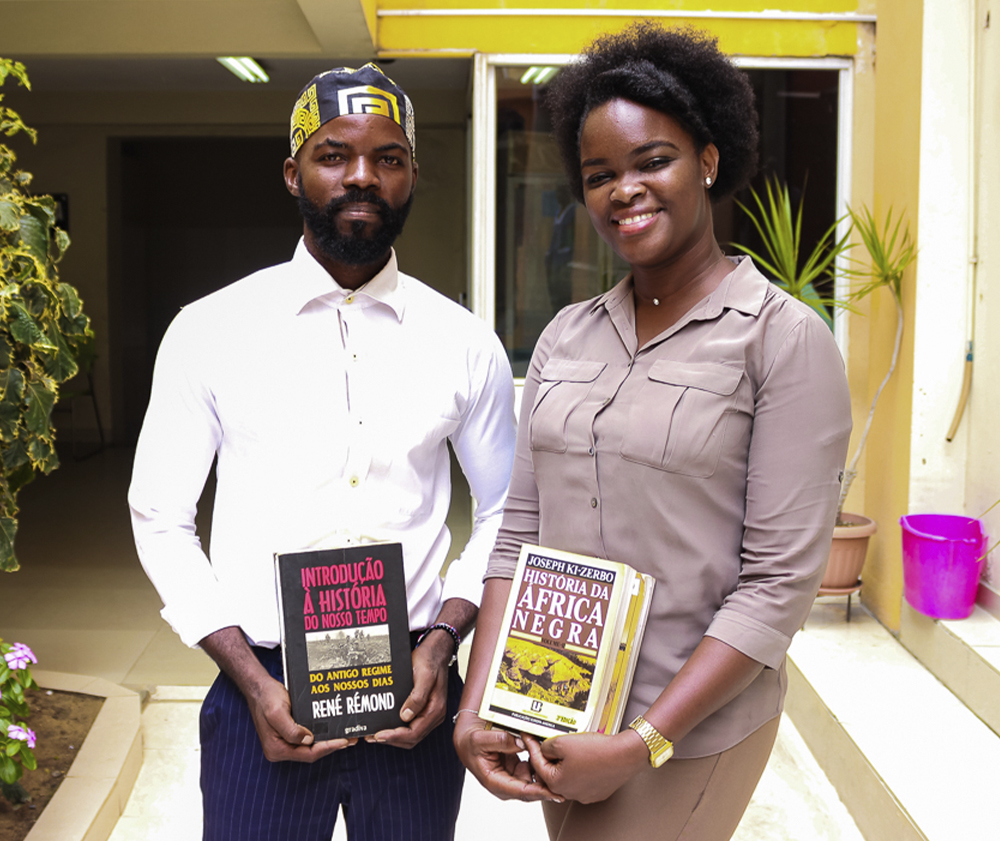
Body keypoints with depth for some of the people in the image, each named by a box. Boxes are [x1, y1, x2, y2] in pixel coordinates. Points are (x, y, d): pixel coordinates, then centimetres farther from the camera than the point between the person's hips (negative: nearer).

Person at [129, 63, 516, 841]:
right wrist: (252, 679, -7)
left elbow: (503, 514, 8)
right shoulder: (209, 332, -2)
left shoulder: (466, 344, 0)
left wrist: (446, 638, -6)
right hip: (260, 695, -1)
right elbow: (161, 518, 1)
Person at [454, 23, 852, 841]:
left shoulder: (785, 339, -11)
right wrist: (478, 705, -5)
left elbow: (779, 582, -14)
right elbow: (519, 531, 4)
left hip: (691, 726, -4)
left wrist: (641, 744, -17)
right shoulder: (566, 337, 5)